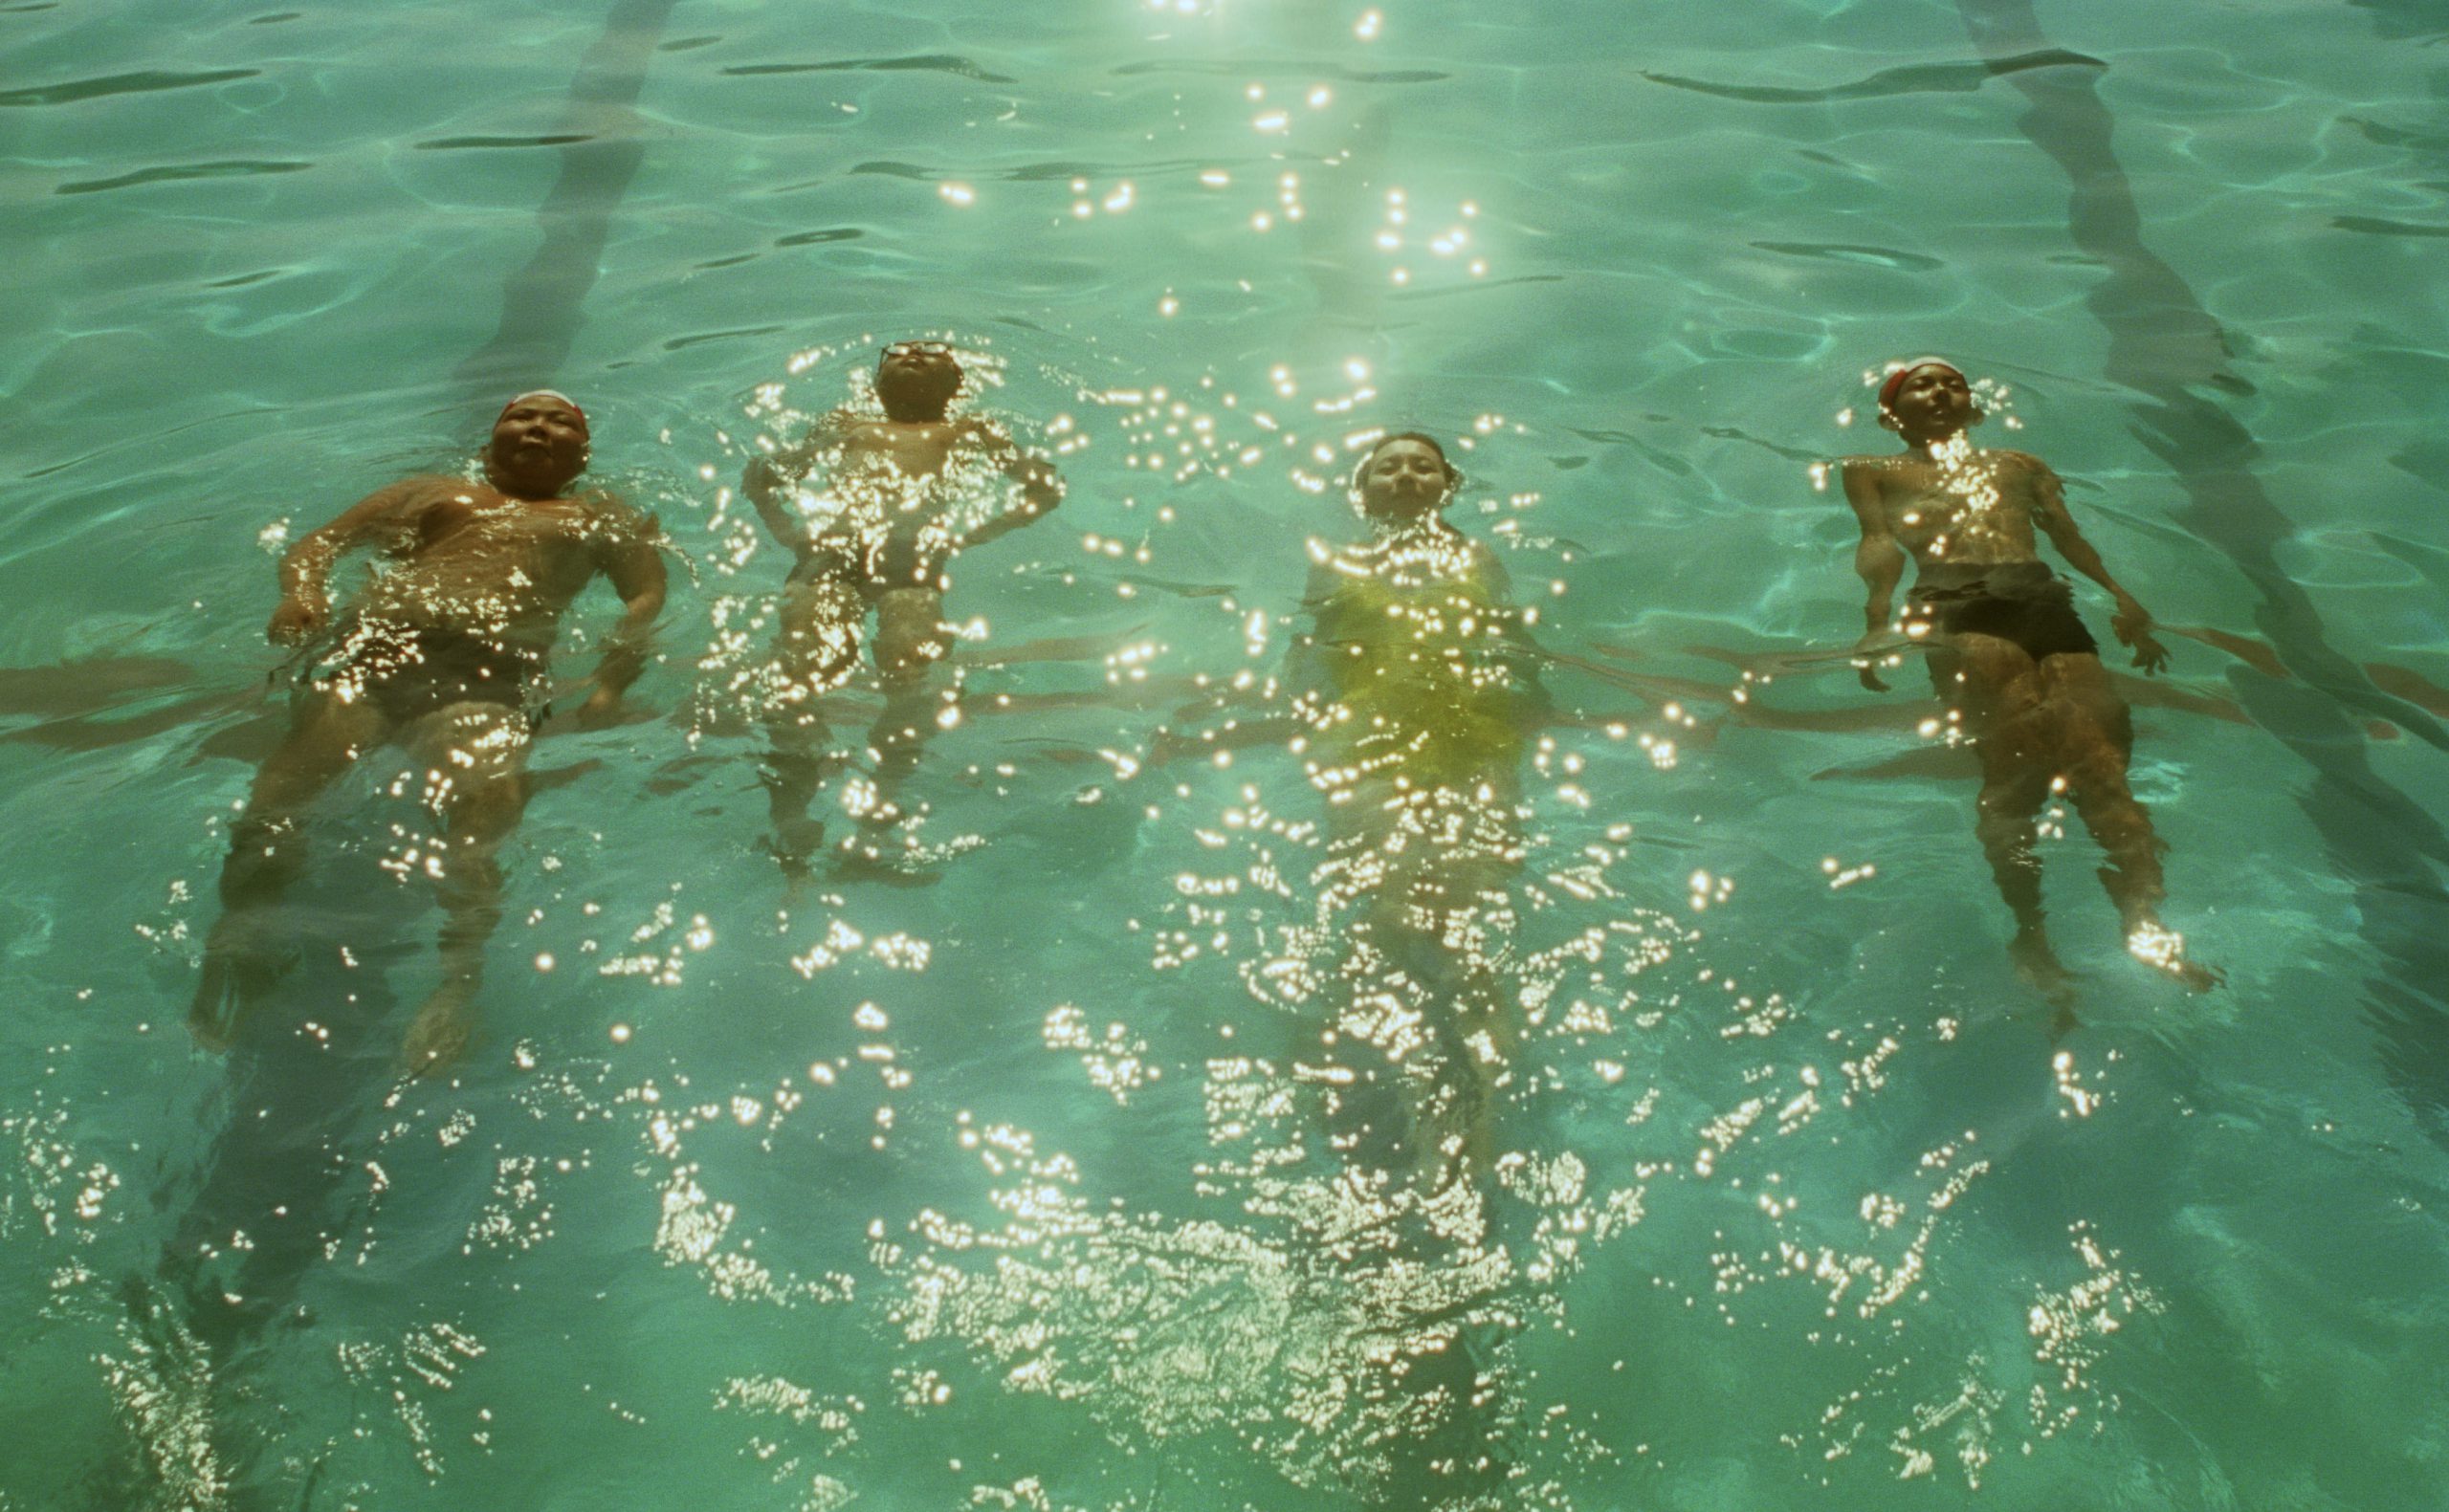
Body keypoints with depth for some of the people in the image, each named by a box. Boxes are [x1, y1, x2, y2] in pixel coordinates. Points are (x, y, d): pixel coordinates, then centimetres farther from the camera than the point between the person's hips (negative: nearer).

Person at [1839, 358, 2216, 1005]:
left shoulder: (2022, 465, 40)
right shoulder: (1874, 472, 32)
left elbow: (2066, 531, 24)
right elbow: (1879, 541, 13)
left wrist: (2120, 596, 3)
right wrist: (1878, 613, -9)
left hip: (2043, 598, 3)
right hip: (1953, 600, -3)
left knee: (2098, 748, -25)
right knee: (2020, 742, -31)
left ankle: (2149, 927, -41)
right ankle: (2031, 935, -37)